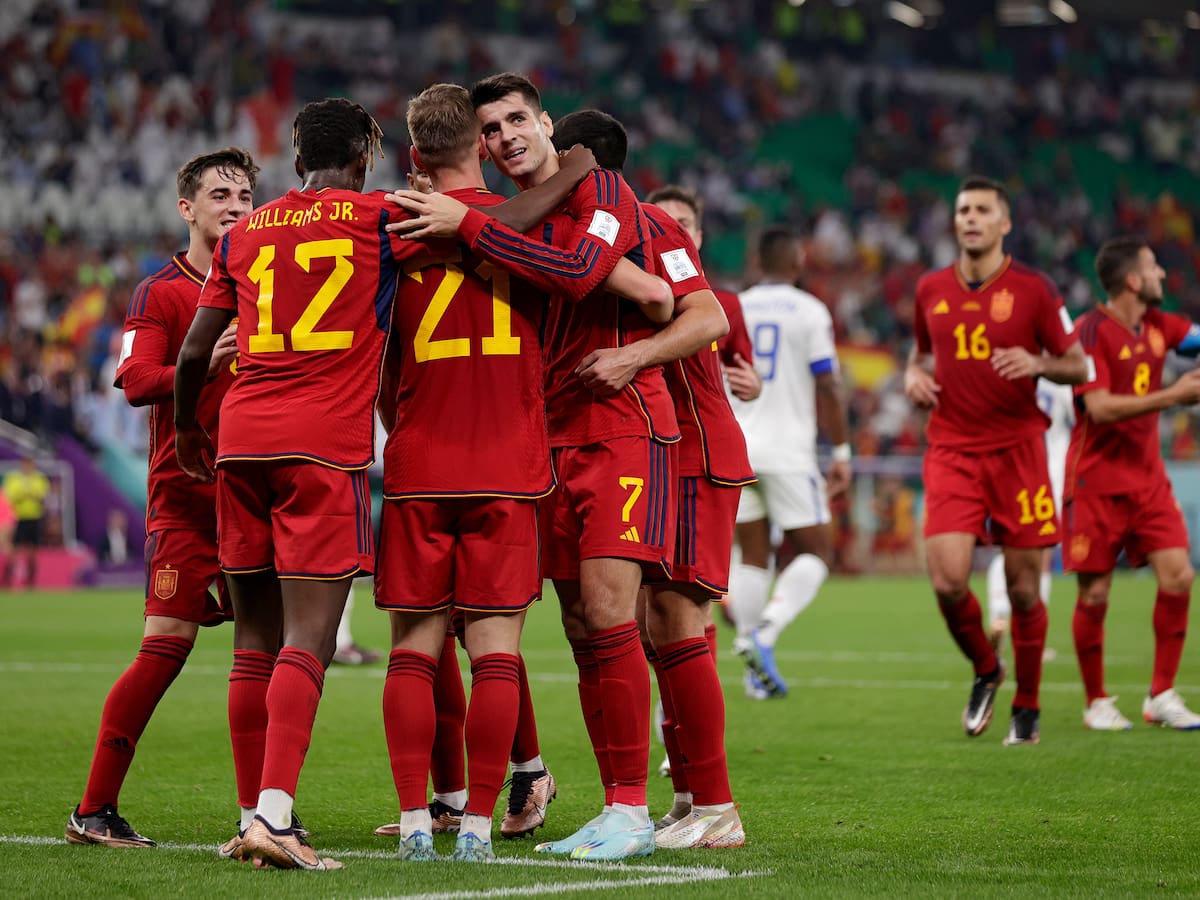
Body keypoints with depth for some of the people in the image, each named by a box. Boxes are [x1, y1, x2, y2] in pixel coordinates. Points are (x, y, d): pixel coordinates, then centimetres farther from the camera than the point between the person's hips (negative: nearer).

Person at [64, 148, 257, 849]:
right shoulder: (162, 292, -1)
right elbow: (136, 381, -13)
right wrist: (206, 363, -29)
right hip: (184, 493, -5)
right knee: (167, 646, -10)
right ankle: (93, 810, -4)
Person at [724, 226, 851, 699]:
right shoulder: (810, 312, -4)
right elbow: (827, 388, -8)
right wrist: (841, 452, -1)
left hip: (736, 447, 4)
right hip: (787, 451, -4)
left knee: (753, 557, 11)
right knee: (815, 552, 6)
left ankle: (754, 667, 5)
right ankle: (765, 632, -16)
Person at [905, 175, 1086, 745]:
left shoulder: (1033, 288, -2)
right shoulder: (931, 290, 8)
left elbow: (1078, 366, 3)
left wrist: (1037, 362, -17)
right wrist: (914, 377, 2)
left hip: (1017, 449, -2)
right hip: (952, 451, 2)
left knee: (1023, 587, 0)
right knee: (947, 581, -13)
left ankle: (1027, 706, 19)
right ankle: (985, 670, 16)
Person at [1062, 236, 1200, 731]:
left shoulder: (1157, 324, 7)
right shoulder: (1091, 332, -15)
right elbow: (1099, 408, -23)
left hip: (1148, 477, 6)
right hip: (1096, 481, -6)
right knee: (1094, 594, -2)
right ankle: (1097, 703, 13)